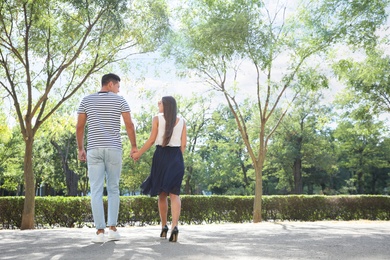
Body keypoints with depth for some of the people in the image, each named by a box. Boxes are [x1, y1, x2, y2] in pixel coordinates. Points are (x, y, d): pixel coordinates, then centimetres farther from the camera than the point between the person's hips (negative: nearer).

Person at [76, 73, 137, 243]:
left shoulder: (86, 100, 8)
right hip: (114, 149, 0)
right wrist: (134, 146, 5)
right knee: (113, 189, 12)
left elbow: (79, 127, 5)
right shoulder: (119, 100, 3)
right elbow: (129, 124, -4)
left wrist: (80, 149, 13)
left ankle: (100, 232, -6)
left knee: (96, 191, 0)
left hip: (94, 149, 1)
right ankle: (112, 228, 6)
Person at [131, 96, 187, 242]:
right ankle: (175, 226, -27)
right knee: (174, 193, -6)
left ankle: (164, 227, 20)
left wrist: (138, 153, 6)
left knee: (162, 194, 13)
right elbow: (183, 144, 4)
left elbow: (151, 140, -3)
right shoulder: (181, 121, 9)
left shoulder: (157, 119, 2)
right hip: (176, 158, 1)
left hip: (161, 156, -1)